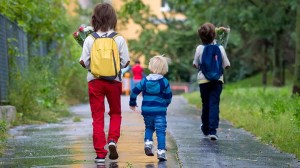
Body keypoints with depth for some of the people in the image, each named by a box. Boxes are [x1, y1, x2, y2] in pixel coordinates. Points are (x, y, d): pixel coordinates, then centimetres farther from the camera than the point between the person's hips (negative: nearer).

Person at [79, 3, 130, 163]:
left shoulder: (90, 39, -6)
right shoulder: (119, 39, -5)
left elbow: (84, 62, -6)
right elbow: (125, 62, -4)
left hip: (95, 81, 0)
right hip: (114, 80, 0)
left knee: (97, 117, 5)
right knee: (115, 113, 20)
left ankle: (100, 154, 2)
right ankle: (112, 140, -3)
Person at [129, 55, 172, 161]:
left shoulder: (145, 80, 1)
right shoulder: (164, 82, -4)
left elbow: (134, 91, 2)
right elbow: (168, 96, 3)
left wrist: (132, 103, 18)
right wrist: (165, 105, 23)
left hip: (146, 109, 2)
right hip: (160, 110, -2)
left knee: (149, 127, 22)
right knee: (160, 131, -2)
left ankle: (148, 142, -1)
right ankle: (161, 151, -10)